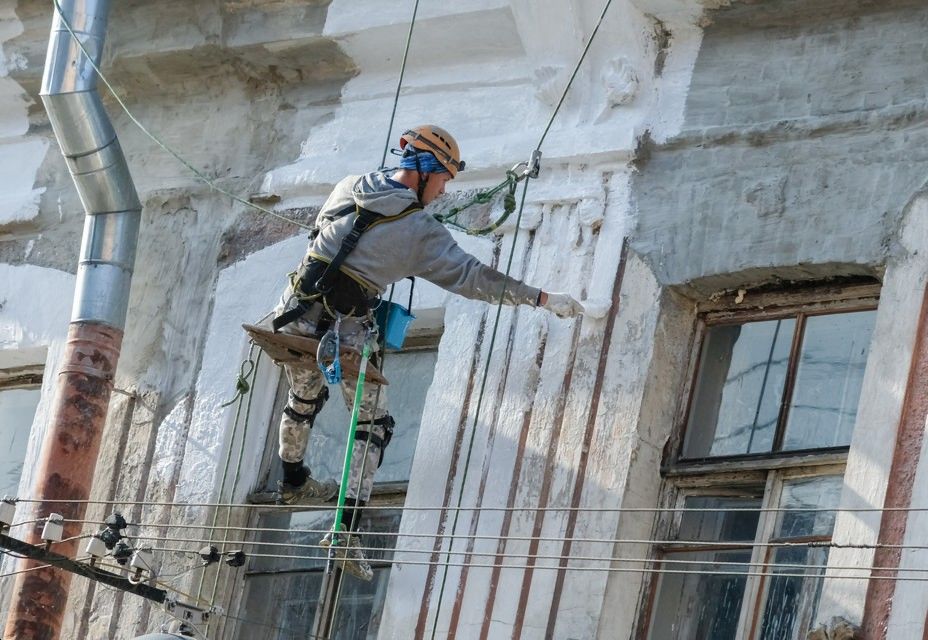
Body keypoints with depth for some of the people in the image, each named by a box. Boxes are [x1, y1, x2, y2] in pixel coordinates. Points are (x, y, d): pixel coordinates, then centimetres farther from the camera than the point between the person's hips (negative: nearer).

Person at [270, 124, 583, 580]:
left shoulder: (348, 187, 4)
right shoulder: (420, 233, -11)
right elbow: (474, 279, -11)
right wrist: (543, 298, -6)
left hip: (295, 318, 5)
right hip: (345, 334, -5)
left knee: (304, 399, 30)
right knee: (373, 425, 9)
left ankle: (293, 483, 51)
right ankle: (347, 526, -2)